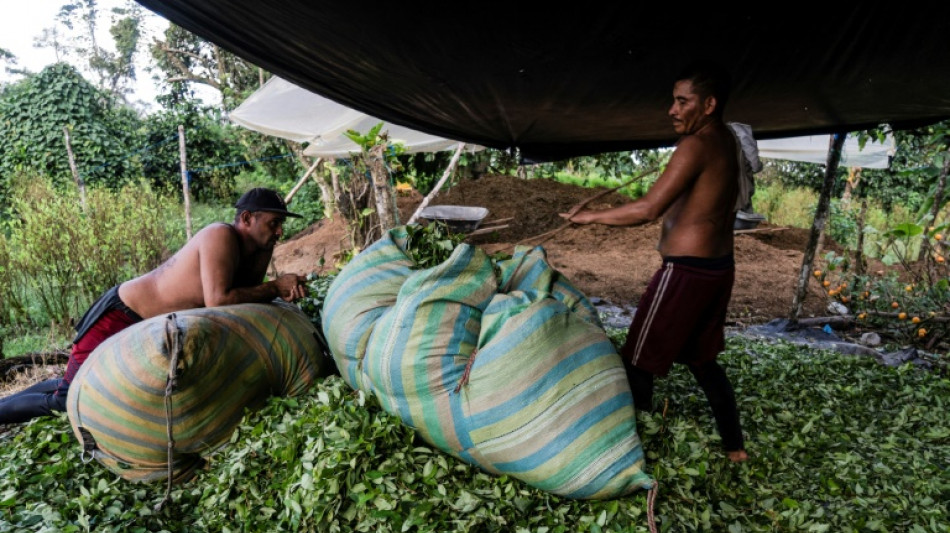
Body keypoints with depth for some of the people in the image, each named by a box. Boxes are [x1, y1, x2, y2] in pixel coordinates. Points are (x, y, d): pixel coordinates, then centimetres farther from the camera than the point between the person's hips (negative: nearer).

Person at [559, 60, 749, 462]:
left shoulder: (695, 146, -17)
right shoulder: (727, 141, 10)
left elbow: (648, 210, -24)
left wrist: (592, 216, -14)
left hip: (686, 272, -10)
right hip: (720, 267, 10)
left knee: (638, 362, 2)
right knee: (703, 360, 23)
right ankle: (734, 446, 34)